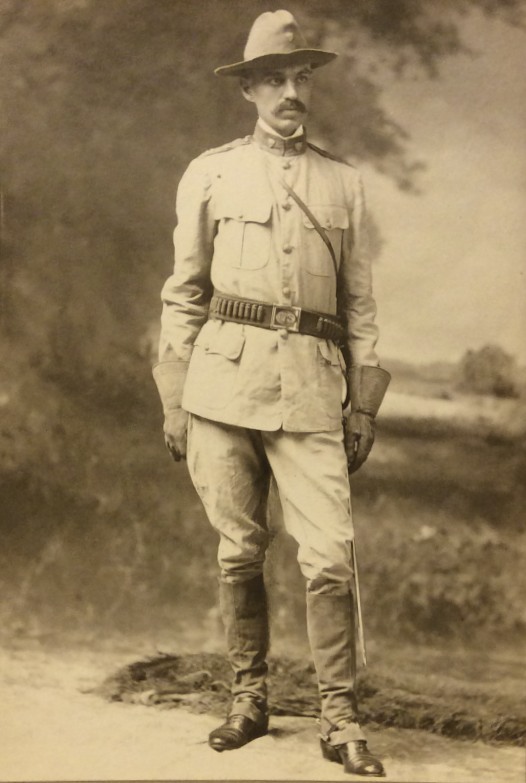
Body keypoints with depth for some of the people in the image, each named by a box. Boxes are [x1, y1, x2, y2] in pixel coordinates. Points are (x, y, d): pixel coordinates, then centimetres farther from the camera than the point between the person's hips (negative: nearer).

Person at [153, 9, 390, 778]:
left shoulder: (343, 183, 12)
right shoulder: (209, 174, 9)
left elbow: (360, 304, 14)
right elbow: (184, 292, 9)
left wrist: (365, 403, 8)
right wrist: (174, 400, 3)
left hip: (311, 386, 0)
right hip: (225, 378, 0)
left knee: (331, 557, -7)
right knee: (239, 552, 6)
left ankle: (340, 720, 3)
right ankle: (248, 700, 20)